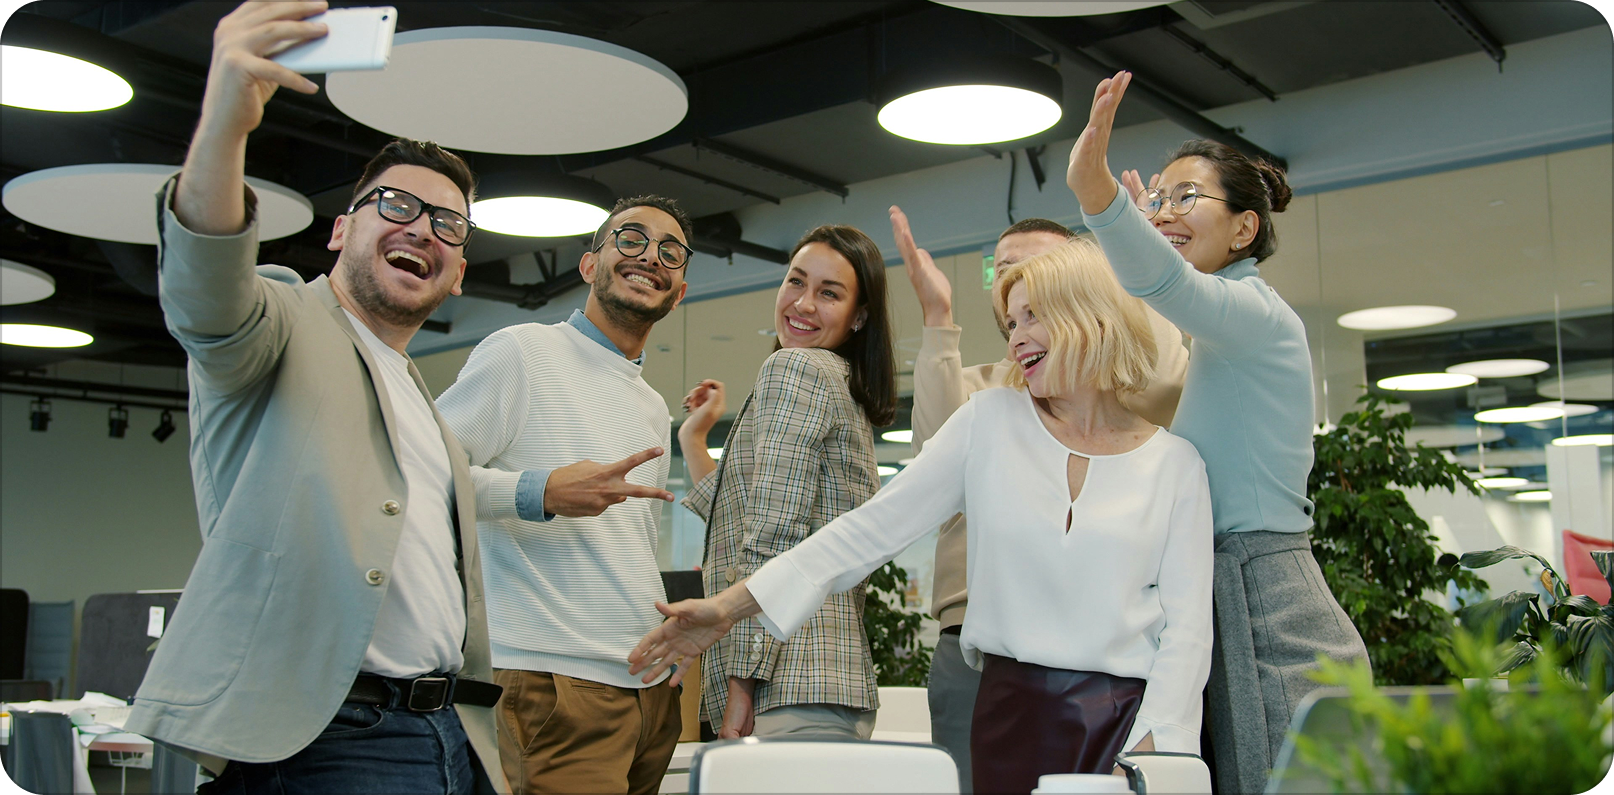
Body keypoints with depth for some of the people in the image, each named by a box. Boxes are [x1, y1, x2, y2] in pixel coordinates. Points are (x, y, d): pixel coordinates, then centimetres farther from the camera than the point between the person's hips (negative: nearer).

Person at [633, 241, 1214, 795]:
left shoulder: (1175, 463, 2)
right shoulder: (991, 421, 3)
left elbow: (1187, 623, 0)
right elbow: (877, 525, -1)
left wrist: (1151, 747, -13)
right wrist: (731, 606, -8)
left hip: (1132, 715, 0)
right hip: (1013, 712, 1)